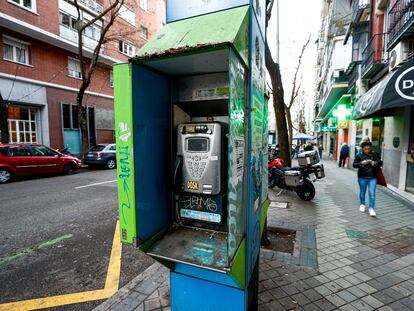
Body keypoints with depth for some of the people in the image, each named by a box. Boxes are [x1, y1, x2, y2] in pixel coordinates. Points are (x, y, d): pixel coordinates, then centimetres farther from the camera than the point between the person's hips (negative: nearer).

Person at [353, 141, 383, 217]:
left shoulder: (374, 155, 0)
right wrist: (361, 163, -21)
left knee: (372, 193, -4)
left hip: (372, 178, 0)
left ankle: (371, 208, 4)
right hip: (362, 177, 0)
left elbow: (380, 163, 5)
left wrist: (375, 163, -15)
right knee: (362, 192, 14)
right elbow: (354, 165, -4)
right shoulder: (359, 155, -4)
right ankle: (362, 204, 34)